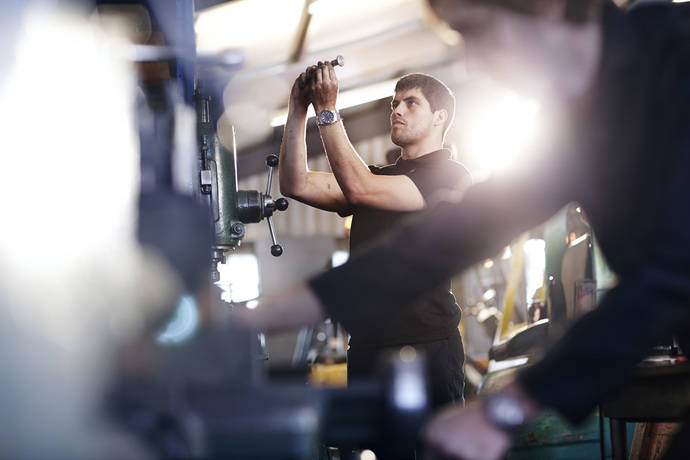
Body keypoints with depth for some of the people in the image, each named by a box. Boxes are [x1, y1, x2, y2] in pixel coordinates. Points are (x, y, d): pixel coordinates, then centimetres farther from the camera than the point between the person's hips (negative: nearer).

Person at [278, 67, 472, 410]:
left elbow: (358, 188, -15)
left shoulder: (450, 176, -2)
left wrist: (327, 111, -12)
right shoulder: (380, 177, 23)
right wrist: (298, 111, 1)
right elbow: (297, 185, 9)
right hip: (365, 347, 7)